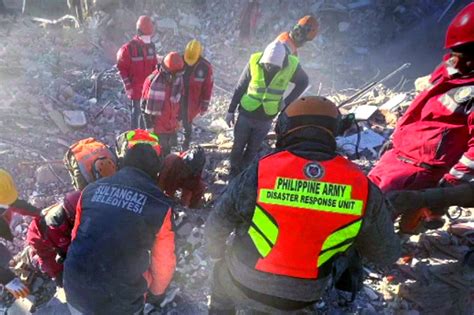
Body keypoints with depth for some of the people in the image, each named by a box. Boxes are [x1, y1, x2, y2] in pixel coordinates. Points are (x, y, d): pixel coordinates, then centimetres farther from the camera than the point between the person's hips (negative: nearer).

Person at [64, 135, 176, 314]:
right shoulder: (160, 204, -11)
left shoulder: (92, 189, 0)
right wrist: (155, 291, 19)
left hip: (76, 293, 4)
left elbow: (77, 236, 11)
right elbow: (163, 264, -3)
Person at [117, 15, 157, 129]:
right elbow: (122, 68, -9)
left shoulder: (151, 46, 4)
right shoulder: (129, 48, -14)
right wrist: (127, 86, -11)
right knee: (137, 111, 2)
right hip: (136, 88, -5)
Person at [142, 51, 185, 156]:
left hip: (172, 126, 5)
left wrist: (178, 119, 14)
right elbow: (145, 105, -13)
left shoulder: (179, 80, -2)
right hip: (157, 126, -5)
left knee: (167, 151, 19)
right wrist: (149, 125, -11)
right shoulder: (152, 81, -19)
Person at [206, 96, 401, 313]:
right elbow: (386, 254, -3)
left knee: (223, 272, 32)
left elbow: (215, 226, -10)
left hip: (245, 284, -1)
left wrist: (218, 253, 12)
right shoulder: (361, 185, -18)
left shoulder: (260, 173, -24)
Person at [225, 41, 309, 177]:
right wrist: (231, 110, -2)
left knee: (252, 150, 14)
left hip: (266, 119, 0)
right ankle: (233, 172, 34)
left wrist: (287, 102, -5)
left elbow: (303, 82, 3)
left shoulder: (292, 65, -18)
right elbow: (240, 87, -7)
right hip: (246, 114, 0)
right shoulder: (254, 61, -18)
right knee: (238, 146, 13)